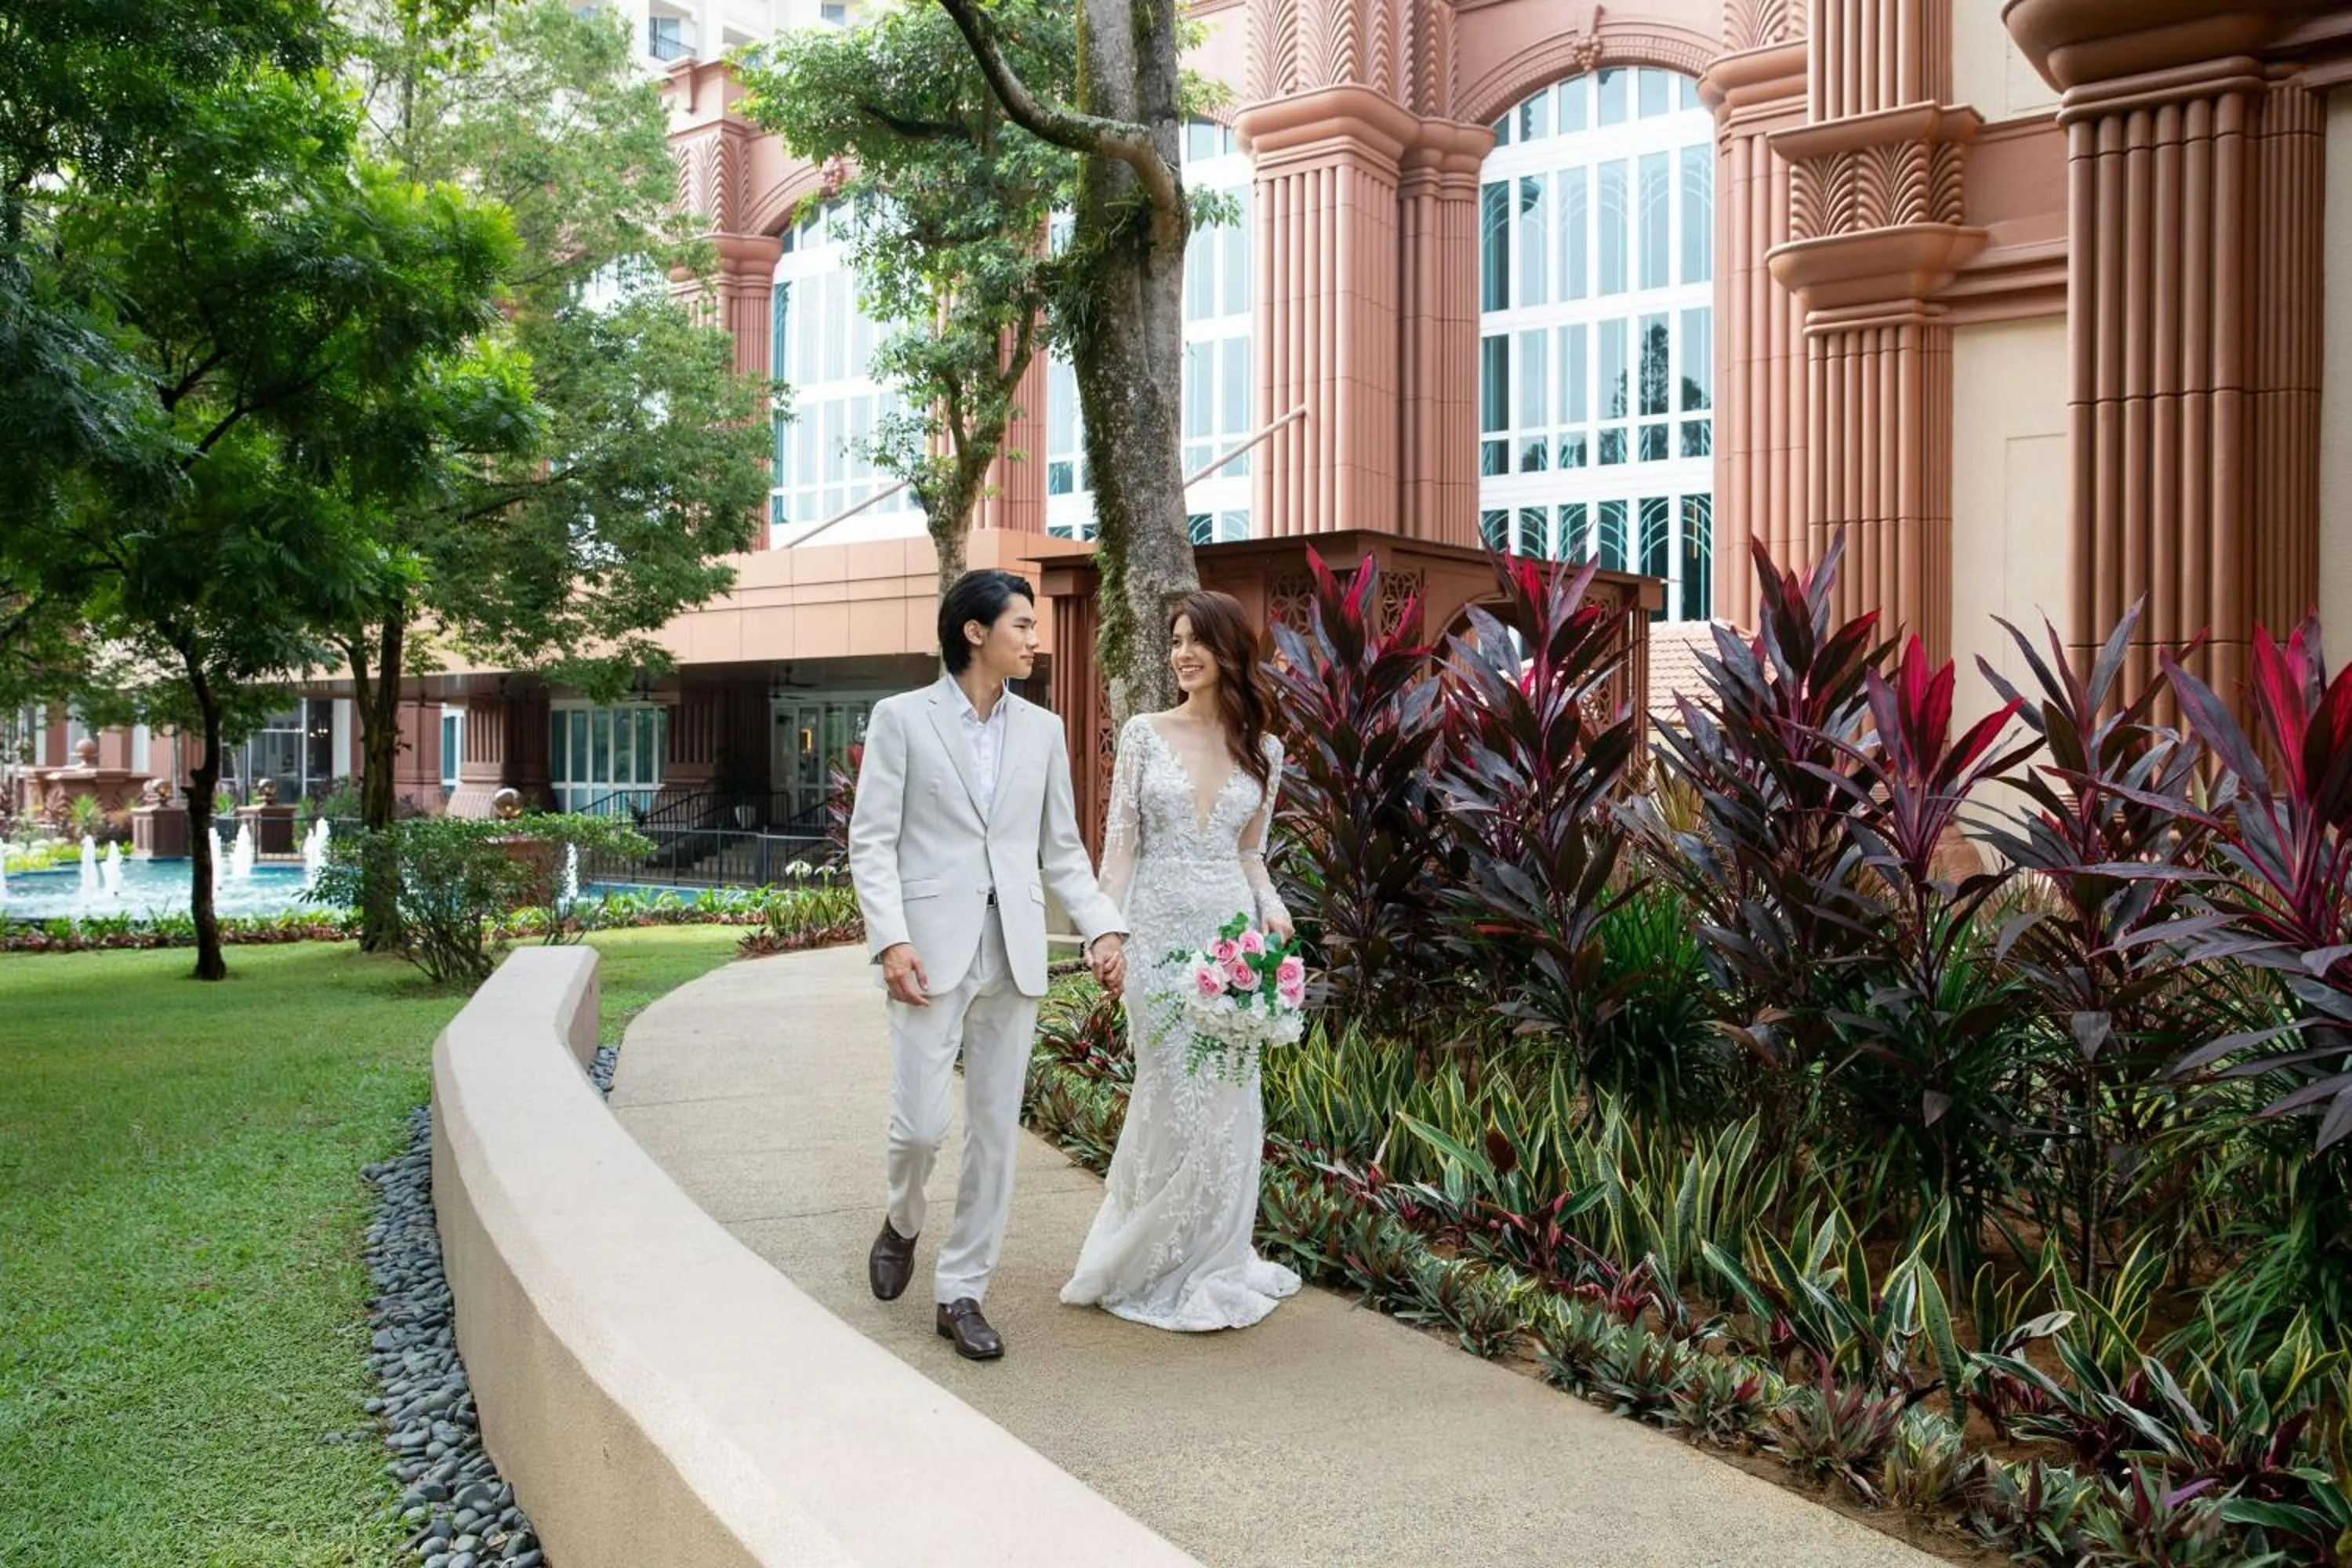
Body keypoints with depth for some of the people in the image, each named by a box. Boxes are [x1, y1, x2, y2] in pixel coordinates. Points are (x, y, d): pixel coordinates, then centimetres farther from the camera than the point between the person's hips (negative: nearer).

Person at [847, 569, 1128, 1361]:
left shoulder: (1042, 729, 11)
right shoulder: (901, 717, 0)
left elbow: (1061, 848, 12)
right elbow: (872, 841, -3)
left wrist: (1102, 927, -2)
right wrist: (890, 939, -15)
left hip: (1014, 950, 4)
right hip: (931, 947, -4)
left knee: (995, 1129, 6)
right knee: (920, 1123, -5)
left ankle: (962, 1291, 18)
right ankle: (903, 1222, 29)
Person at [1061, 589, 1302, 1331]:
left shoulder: (1261, 749, 8)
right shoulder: (1145, 733, 1)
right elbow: (1120, 842, 0)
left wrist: (1272, 908, -3)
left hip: (1230, 931, 3)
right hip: (1160, 932, -3)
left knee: (1230, 1098, 5)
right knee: (1176, 1098, -1)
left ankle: (1212, 1261, 21)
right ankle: (1162, 1268, 17)